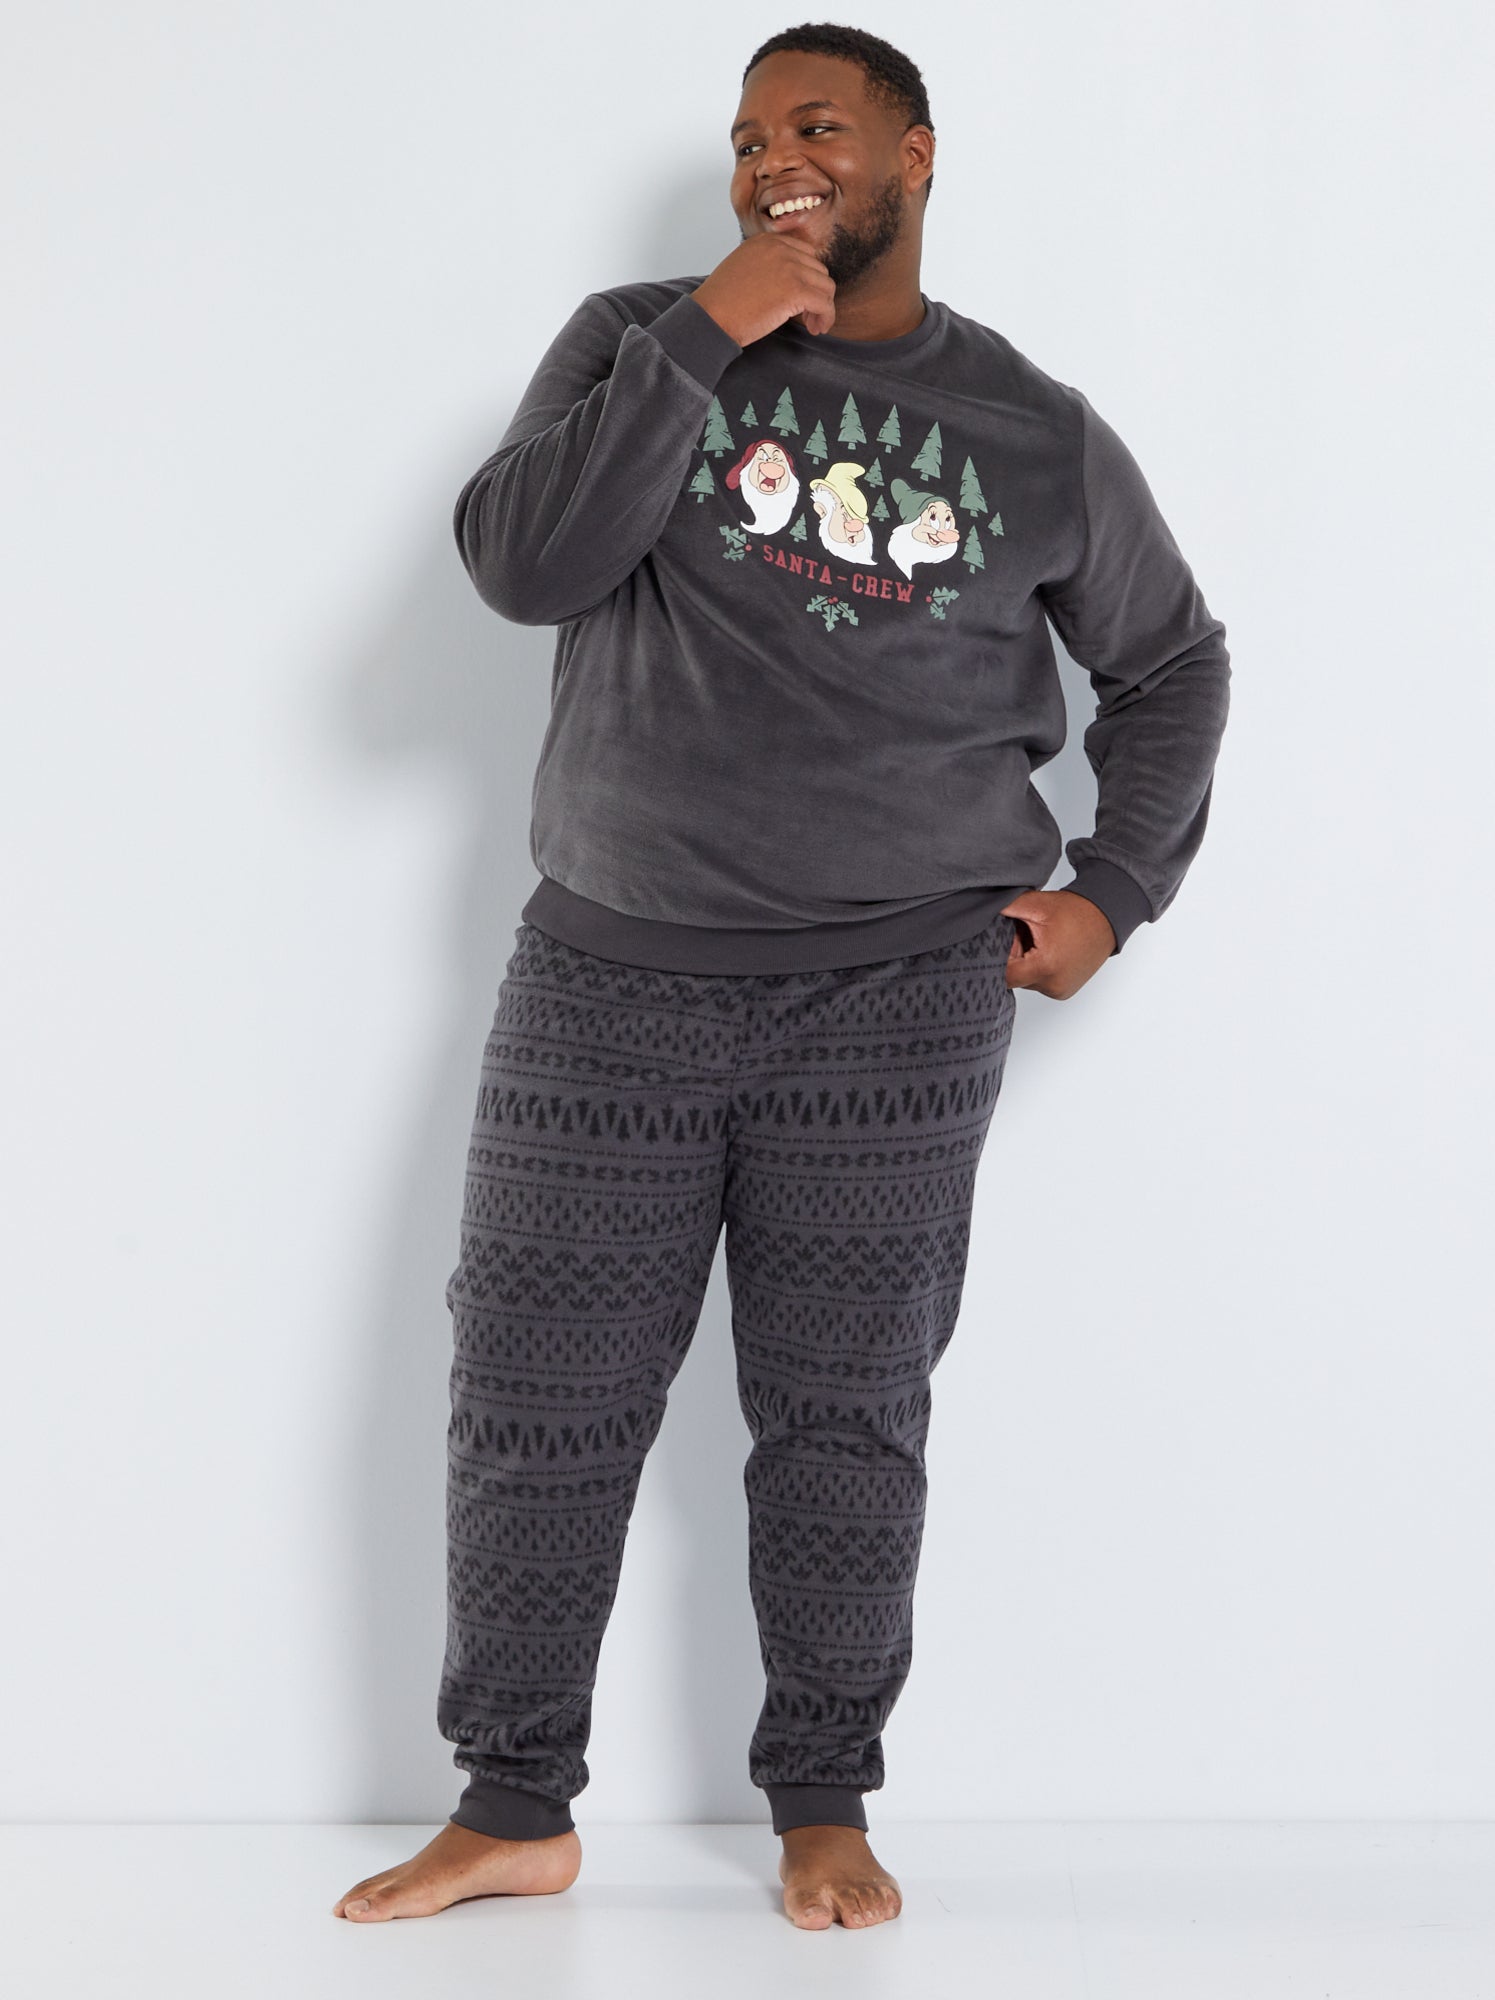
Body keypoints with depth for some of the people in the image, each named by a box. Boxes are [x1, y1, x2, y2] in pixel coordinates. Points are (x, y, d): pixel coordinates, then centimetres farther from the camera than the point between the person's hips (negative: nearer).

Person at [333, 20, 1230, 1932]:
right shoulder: (634, 339, 6)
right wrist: (703, 341, -13)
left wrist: (1114, 889, 10)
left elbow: (1170, 660, 20)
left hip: (897, 1001, -1)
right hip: (609, 980, 1)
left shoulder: (1036, 429, 7)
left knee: (844, 1422, 4)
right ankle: (513, 1808, 18)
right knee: (533, 1409, 3)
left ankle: (822, 1808, 19)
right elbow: (519, 562, -10)